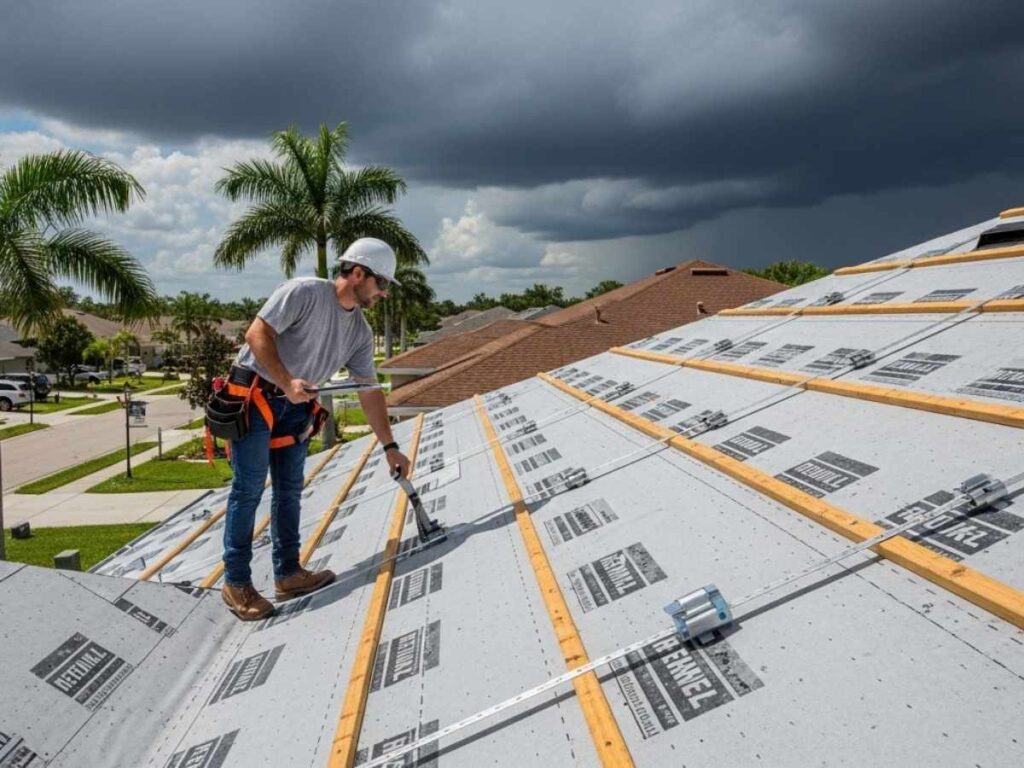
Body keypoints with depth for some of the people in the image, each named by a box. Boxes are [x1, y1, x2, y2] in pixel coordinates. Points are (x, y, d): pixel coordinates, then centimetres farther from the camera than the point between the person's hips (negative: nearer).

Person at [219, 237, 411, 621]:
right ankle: (236, 583, 7)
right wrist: (287, 383, -28)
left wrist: (389, 446, 6)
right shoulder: (304, 292, -16)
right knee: (249, 489, -4)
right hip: (254, 396, -7)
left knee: (289, 490, 11)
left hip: (296, 406, 8)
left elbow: (369, 391, 7)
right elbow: (257, 334, -20)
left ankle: (287, 574, 22)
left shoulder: (360, 331, 4)